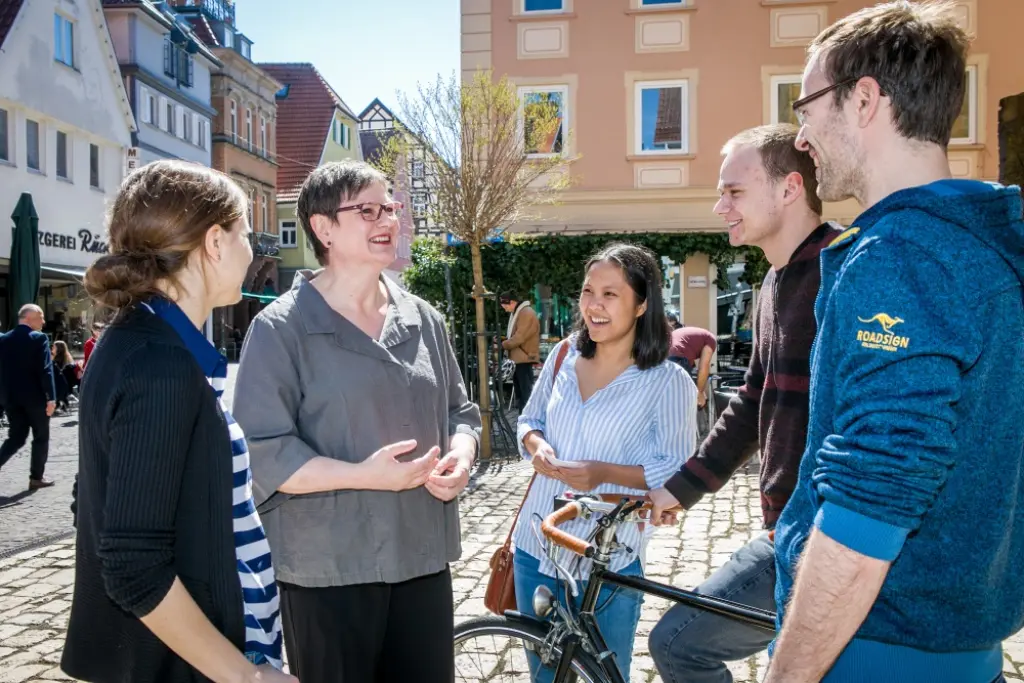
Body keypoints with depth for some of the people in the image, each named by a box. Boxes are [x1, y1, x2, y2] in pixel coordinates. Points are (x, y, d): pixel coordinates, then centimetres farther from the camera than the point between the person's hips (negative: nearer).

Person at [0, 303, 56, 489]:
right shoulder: (39, 338, -11)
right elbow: (45, 370, -17)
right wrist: (51, 398, -16)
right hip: (34, 397, -5)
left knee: (16, 437, 14)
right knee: (41, 437, 9)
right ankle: (36, 477, 14)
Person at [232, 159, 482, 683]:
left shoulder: (424, 319, 8)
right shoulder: (281, 329, -10)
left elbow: (460, 411, 15)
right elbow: (263, 453, -15)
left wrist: (460, 457, -6)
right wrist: (362, 475, -24)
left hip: (423, 558, 6)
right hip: (326, 570, -5)